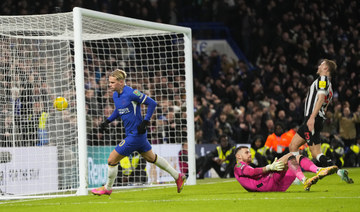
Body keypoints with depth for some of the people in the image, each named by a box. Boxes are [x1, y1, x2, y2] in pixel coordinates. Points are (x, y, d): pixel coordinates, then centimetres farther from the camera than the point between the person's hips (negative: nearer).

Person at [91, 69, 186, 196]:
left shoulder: (131, 93, -21)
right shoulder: (115, 95, 5)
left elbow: (152, 103, -17)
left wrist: (145, 122, -21)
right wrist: (108, 121, 11)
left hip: (135, 134, -9)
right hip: (131, 133, 9)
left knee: (112, 160, -4)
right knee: (151, 158, 23)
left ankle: (107, 188, 16)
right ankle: (177, 177, 34)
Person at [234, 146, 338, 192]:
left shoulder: (249, 167, 42)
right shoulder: (238, 166, 14)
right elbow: (251, 172, -8)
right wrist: (270, 168, -20)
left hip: (278, 187, 9)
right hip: (265, 184, -9)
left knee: (298, 158, 6)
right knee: (290, 157, -19)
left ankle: (319, 170, -22)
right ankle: (305, 182, -41)